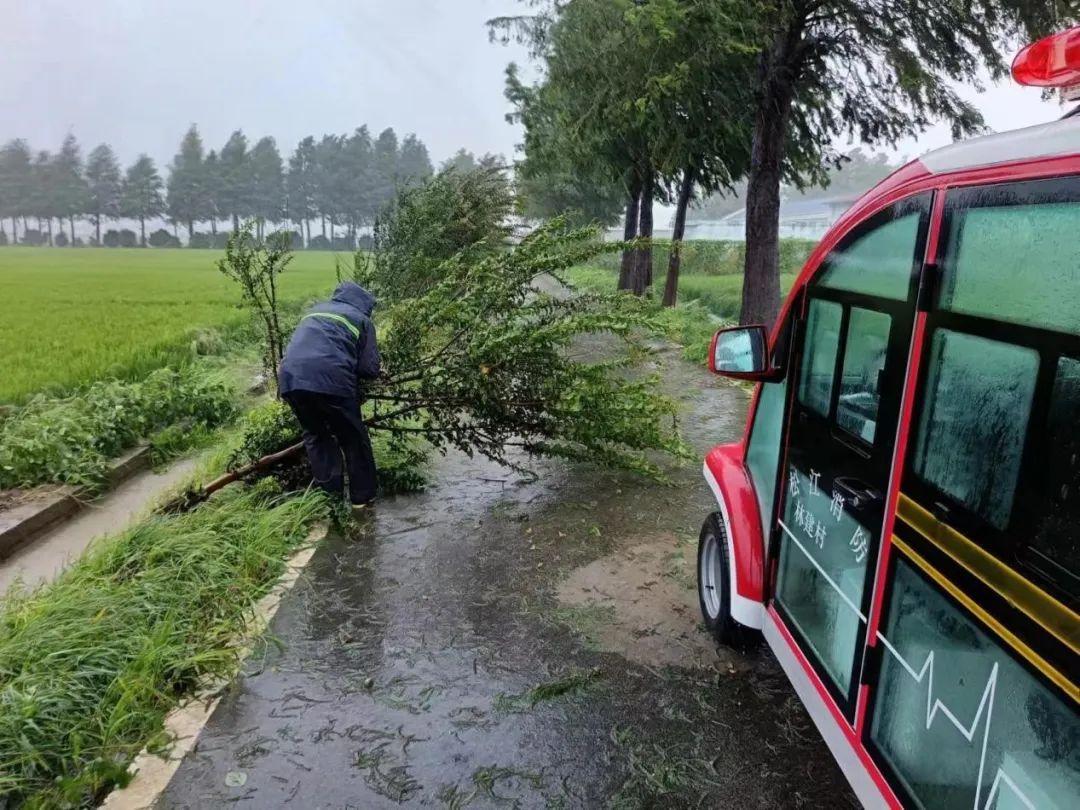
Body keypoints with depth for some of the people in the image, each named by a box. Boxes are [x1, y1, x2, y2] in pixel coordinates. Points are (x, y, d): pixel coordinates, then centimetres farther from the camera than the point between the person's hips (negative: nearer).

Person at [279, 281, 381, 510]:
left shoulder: (316, 310, 31)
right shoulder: (361, 319, 18)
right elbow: (370, 369, 9)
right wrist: (351, 368, 30)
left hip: (290, 379, 4)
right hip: (331, 380, -4)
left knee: (315, 434, 25)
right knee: (354, 439, 14)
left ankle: (330, 492, 24)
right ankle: (362, 497, 22)